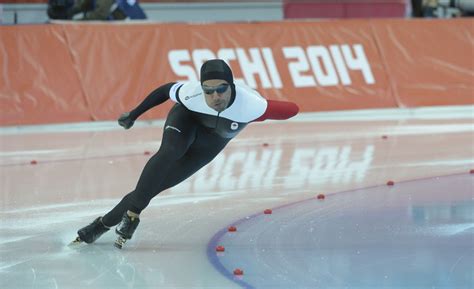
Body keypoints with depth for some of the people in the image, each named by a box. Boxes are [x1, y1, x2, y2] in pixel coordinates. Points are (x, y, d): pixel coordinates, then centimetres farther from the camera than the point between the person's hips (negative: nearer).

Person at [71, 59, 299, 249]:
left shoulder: (251, 105, -43)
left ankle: (104, 224, 6)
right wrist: (134, 114, -7)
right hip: (186, 120, -1)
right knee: (169, 151, -35)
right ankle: (131, 214, -24)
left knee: (153, 186, -6)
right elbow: (166, 90, -16)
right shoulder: (191, 93, -37)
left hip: (210, 144, 1)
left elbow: (291, 110, -35)